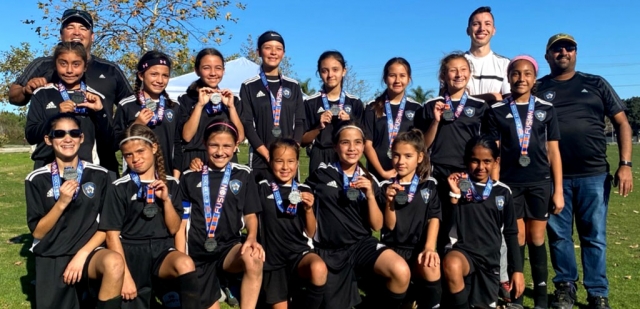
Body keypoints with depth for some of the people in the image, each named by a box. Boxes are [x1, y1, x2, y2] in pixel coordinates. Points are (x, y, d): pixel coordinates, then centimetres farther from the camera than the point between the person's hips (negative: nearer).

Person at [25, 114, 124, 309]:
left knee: (114, 263, -33)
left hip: (88, 251, -1)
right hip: (50, 259, 2)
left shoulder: (99, 175, 0)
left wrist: (82, 254, -12)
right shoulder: (37, 179, 0)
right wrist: (61, 203, -18)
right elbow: (37, 232, -3)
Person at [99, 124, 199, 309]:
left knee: (185, 264, -31)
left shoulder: (170, 184, 8)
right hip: (131, 251, -1)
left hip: (162, 250, 1)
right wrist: (125, 275, -11)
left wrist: (166, 199, -8)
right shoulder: (120, 187, -1)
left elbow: (174, 229, 8)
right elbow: (112, 235, -3)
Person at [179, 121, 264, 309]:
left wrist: (251, 238, -16)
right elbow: (182, 221, 7)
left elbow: (250, 215, 6)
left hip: (229, 247, -1)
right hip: (197, 253, 1)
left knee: (254, 259, -33)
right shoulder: (189, 177, 7)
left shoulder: (243, 175, 6)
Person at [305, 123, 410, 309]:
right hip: (329, 250, -1)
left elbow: (377, 225, -1)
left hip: (361, 244, 1)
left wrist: (370, 195, -13)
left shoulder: (369, 180, 3)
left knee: (402, 272, -26)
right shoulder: (322, 174, -3)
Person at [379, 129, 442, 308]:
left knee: (431, 269, -33)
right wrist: (389, 202, -17)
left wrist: (429, 247, -18)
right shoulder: (387, 186, 5)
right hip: (392, 248, -1)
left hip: (419, 247, 1)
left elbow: (434, 218, -1)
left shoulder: (429, 185, 9)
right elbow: (389, 225, 2)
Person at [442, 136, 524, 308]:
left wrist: (517, 270, 8)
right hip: (462, 250, -3)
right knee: (451, 264, -38)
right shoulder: (458, 185, -1)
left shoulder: (502, 192, 6)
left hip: (490, 258, 4)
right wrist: (454, 195, -18)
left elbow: (511, 233, 11)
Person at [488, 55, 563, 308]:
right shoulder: (497, 111, 2)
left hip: (540, 183, 1)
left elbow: (553, 151, 4)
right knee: (517, 239, 5)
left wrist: (558, 190, 1)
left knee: (537, 238, 7)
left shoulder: (546, 110, 5)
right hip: (509, 183, 0)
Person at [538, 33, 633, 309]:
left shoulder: (596, 84, 10)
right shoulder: (538, 89, 7)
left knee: (594, 237, 6)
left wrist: (625, 164, -2)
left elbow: (622, 123, 8)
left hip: (594, 175, 1)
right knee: (559, 236, 7)